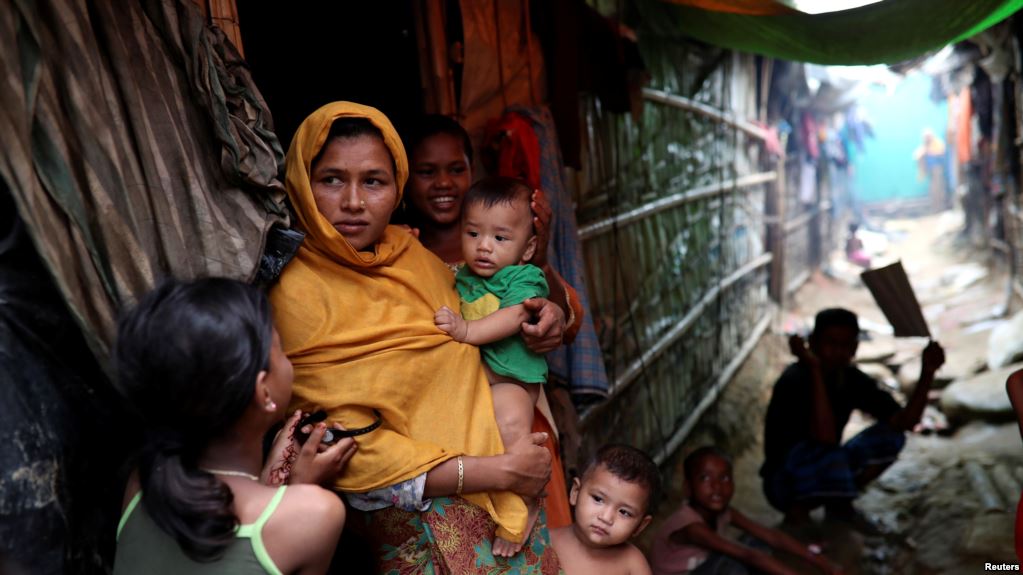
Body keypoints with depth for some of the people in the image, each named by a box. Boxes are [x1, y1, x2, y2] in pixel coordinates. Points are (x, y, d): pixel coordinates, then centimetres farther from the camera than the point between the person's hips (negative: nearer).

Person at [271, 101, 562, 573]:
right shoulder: (297, 294, -16)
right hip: (415, 513, -6)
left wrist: (546, 315, -2)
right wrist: (501, 471, -16)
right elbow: (354, 453, -18)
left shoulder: (409, 250, 2)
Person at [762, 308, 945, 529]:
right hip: (784, 484, -8)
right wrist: (814, 369, -39)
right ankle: (797, 512, -9)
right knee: (825, 450, -37)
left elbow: (903, 422, -8)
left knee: (890, 435, -4)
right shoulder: (794, 380, -25)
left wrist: (927, 373, -19)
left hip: (826, 475, 8)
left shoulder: (853, 380, -2)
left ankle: (839, 506, 8)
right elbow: (825, 437, -39)